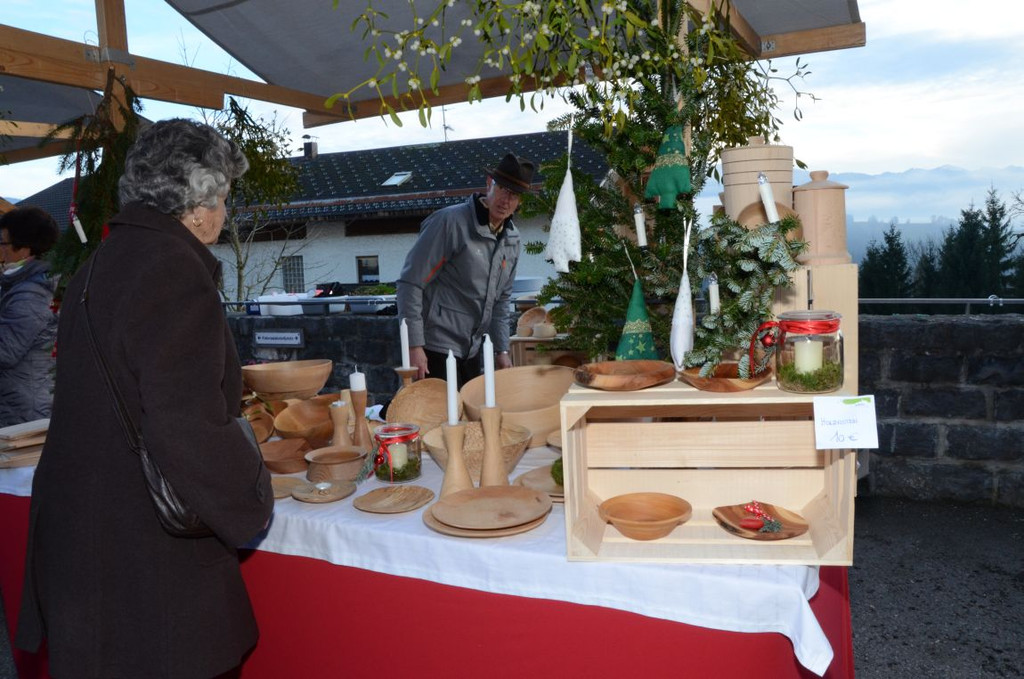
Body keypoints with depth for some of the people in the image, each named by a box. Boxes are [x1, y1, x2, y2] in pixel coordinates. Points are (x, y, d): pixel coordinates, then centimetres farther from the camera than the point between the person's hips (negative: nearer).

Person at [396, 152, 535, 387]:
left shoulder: (512, 239, 7)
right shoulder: (451, 222, -14)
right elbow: (410, 283, -15)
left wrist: (502, 350, 13)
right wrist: (414, 345, -18)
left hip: (472, 351, 7)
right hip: (437, 348, -7)